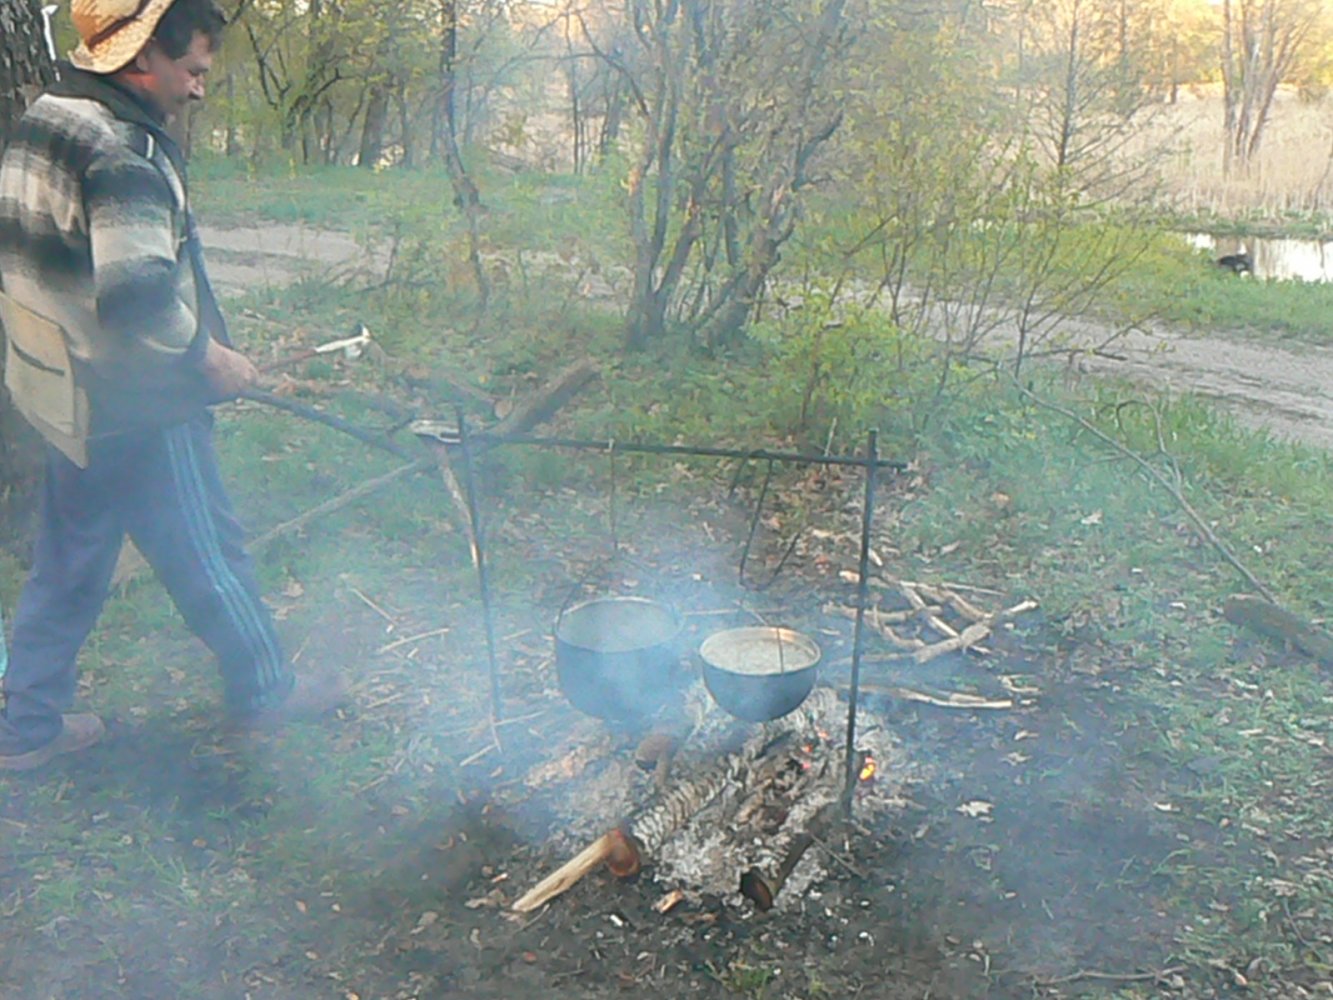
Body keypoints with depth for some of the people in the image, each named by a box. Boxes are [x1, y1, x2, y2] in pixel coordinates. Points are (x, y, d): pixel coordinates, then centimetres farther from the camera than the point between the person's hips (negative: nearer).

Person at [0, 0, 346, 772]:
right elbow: (140, 298, -32)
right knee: (208, 551, 9)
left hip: (72, 396, 9)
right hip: (140, 407, -9)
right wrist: (211, 355, -16)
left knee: (69, 562, 18)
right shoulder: (123, 152, -22)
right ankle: (263, 687, 27)